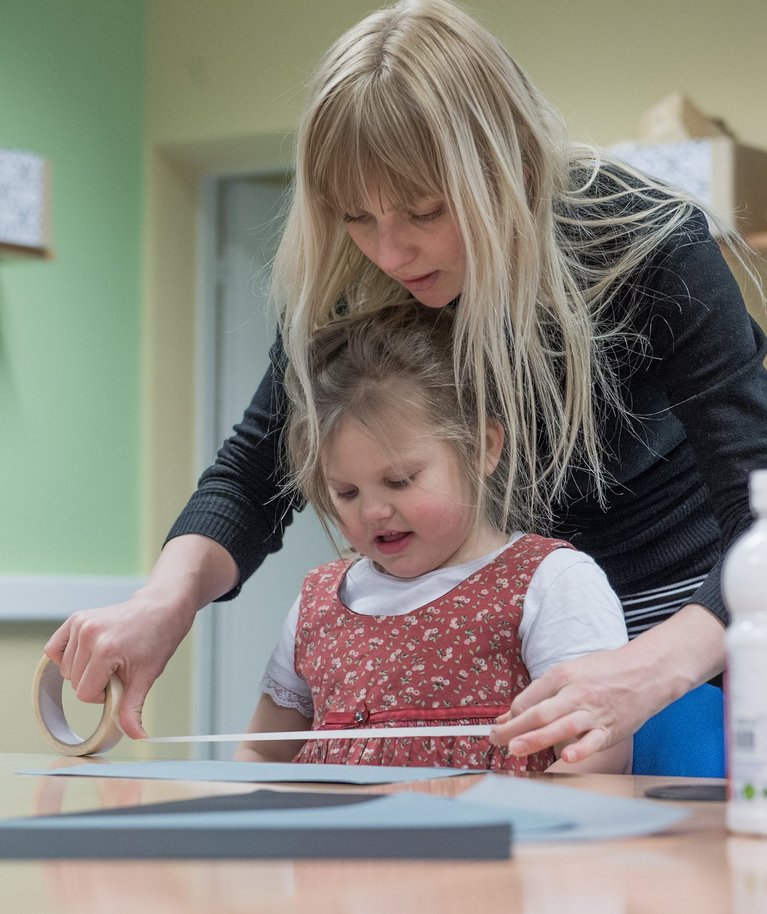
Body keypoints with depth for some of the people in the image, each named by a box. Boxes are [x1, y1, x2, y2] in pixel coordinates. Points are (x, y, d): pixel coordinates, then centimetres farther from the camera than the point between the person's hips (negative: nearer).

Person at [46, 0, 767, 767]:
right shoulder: (349, 281, -14)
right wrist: (168, 597, -30)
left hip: (669, 606, -3)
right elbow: (254, 474, -8)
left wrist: (654, 671, -52)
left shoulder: (648, 249, -25)